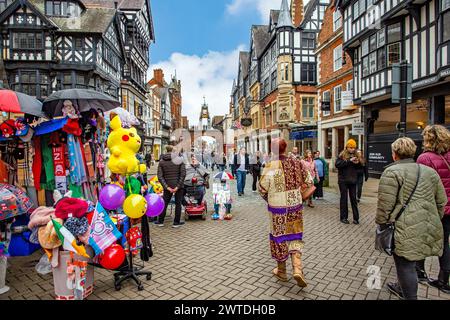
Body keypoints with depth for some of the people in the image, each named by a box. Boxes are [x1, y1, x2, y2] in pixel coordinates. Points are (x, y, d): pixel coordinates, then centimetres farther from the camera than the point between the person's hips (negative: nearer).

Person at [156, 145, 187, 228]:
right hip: (178, 185, -2)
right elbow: (183, 174, -13)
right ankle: (176, 222, 15)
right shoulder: (180, 160, -5)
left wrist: (167, 187, -8)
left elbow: (160, 177, -6)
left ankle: (160, 221, 24)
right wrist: (178, 186, -12)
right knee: (178, 204, 9)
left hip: (168, 186, 2)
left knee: (164, 203, 16)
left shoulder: (161, 162, 1)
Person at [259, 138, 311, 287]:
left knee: (279, 236, 13)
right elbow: (308, 181, 4)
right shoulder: (296, 163, -4)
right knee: (295, 236, 18)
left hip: (277, 208, -3)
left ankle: (281, 270, 28)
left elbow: (262, 188, -11)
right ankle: (297, 268, 3)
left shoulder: (270, 166, -16)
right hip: (295, 205, 3)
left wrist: (269, 199, 10)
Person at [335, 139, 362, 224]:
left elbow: (359, 167, 14)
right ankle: (343, 217, 13)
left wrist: (358, 163, -8)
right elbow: (337, 164, -21)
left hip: (353, 180, 4)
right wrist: (349, 161, -24)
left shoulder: (356, 155, 7)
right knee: (344, 199, 5)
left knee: (353, 199, 8)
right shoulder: (342, 155, -6)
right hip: (343, 180, -4)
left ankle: (356, 218, 15)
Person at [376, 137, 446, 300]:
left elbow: (385, 205, -14)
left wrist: (381, 224, -3)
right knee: (406, 263, 24)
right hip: (429, 229, 8)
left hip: (407, 230, -8)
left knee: (405, 265, 5)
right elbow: (441, 201, 16)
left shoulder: (392, 172, -11)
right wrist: (434, 222, 26)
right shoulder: (430, 171, 11)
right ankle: (401, 288, 43)